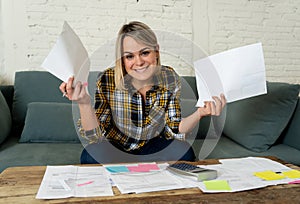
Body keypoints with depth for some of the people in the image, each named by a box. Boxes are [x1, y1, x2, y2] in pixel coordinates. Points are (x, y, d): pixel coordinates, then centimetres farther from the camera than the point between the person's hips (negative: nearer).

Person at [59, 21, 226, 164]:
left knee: (184, 153, -25)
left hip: (153, 145, 2)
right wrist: (84, 104, -38)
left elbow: (173, 131, -11)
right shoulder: (107, 81, -21)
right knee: (90, 155, -31)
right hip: (115, 147, -1)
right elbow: (96, 136, -21)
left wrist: (199, 114, -29)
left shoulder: (170, 79, -16)